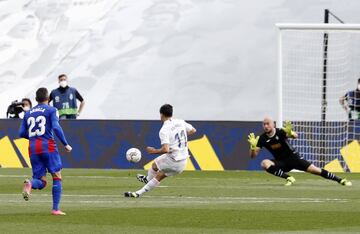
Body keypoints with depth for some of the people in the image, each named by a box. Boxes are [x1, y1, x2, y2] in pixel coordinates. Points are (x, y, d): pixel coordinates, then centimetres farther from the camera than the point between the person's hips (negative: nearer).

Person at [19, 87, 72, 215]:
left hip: (33, 148, 4)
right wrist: (66, 144, -7)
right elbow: (56, 128, -12)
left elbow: (22, 133, 12)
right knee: (57, 177, 6)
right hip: (48, 146, -4)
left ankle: (30, 184, -29)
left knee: (41, 182, 6)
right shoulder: (51, 110, 2)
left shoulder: (28, 113, 16)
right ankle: (55, 209, -2)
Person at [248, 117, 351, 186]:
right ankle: (288, 178, -21)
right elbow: (253, 155, -9)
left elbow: (295, 136, -33)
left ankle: (341, 180, 0)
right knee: (264, 163, -26)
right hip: (281, 162, 2)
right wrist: (253, 146, -31)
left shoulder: (280, 132, -15)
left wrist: (290, 133, -57)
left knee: (314, 170, -12)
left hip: (293, 158, -2)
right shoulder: (262, 139, -7)